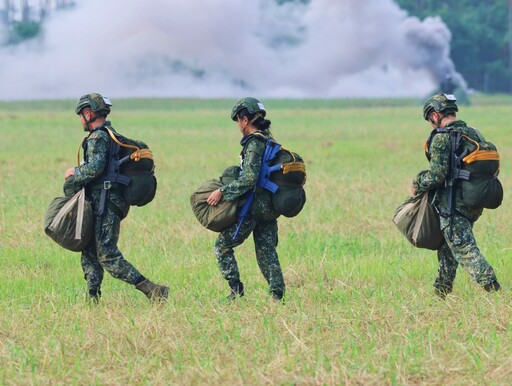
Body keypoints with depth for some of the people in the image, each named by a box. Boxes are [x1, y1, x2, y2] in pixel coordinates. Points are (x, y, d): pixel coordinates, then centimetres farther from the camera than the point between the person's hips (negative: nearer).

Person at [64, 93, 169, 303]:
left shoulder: (97, 138, -13)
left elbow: (94, 168, -26)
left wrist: (74, 173, -6)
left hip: (105, 204, -10)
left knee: (108, 256, -12)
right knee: (89, 253, 14)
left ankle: (153, 291, -17)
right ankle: (92, 300, 14)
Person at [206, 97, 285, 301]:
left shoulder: (254, 144, -16)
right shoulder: (269, 141, 11)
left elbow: (249, 178, -25)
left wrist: (222, 191, -23)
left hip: (253, 206, -9)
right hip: (269, 207, 9)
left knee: (223, 244, 4)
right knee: (266, 250, 12)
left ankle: (236, 290, -2)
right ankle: (277, 294, 5)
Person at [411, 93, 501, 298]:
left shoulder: (441, 138, -13)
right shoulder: (473, 134, 12)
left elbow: (437, 175, -20)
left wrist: (417, 185, 0)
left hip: (452, 205, -8)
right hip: (474, 204, 8)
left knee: (466, 251, -9)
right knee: (447, 249, 21)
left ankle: (492, 287, -20)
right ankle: (440, 292, 27)